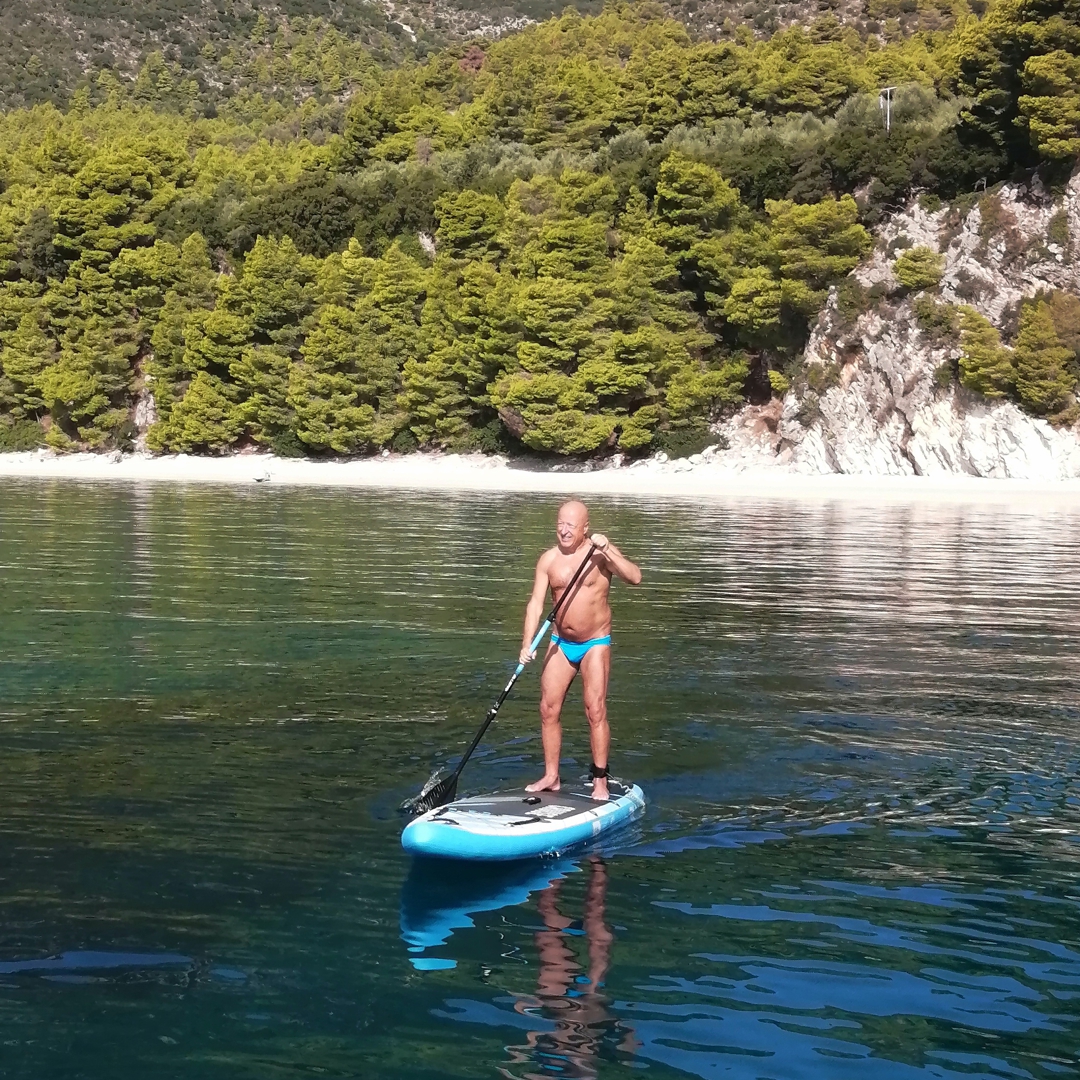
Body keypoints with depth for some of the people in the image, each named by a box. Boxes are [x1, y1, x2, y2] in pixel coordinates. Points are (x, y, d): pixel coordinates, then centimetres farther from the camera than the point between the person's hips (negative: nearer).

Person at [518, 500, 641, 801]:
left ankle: (600, 781, -4)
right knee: (548, 710, 4)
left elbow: (635, 577, -22)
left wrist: (607, 549, -31)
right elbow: (536, 603, -6)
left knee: (595, 711, -10)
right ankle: (551, 777, 15)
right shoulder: (549, 559, -1)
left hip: (595, 644, -4)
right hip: (561, 644, 4)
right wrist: (527, 644, -17)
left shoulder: (601, 553, -9)